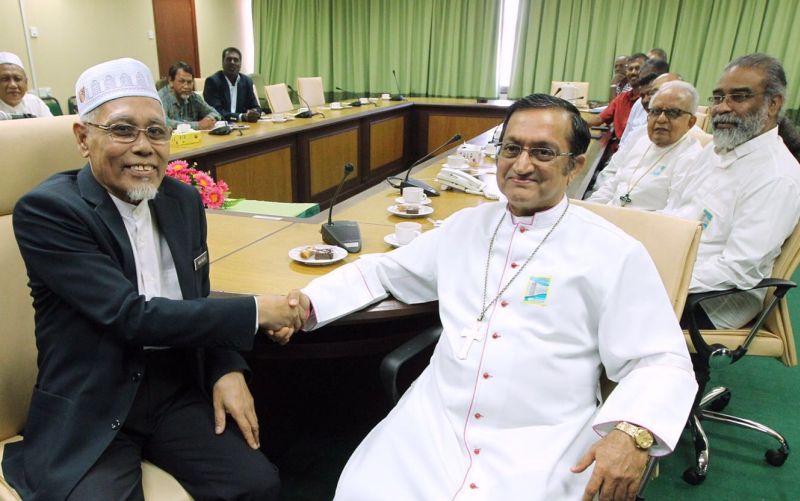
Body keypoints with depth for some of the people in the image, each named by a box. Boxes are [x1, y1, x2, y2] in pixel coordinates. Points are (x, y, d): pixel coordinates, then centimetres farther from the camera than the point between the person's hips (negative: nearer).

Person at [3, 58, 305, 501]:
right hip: (90, 413, -4)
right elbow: (132, 317, -23)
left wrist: (227, 368, -6)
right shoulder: (47, 211, -14)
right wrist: (256, 311, -21)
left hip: (180, 390, 4)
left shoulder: (184, 200, 4)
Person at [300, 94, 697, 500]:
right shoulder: (464, 225, 9)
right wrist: (307, 301, 5)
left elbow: (661, 362, -3)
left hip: (541, 446, -2)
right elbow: (384, 270, 18)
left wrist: (634, 432, -24)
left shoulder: (615, 253, -4)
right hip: (435, 422, 3)